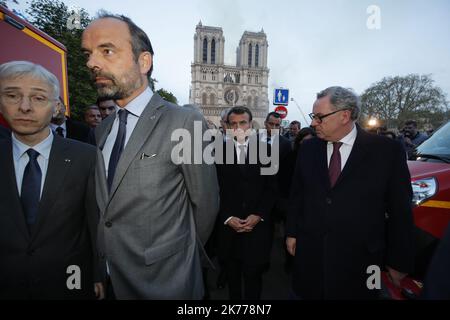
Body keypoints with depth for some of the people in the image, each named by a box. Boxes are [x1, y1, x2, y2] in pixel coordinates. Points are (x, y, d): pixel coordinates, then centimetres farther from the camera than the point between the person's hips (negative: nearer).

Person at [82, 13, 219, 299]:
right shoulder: (102, 130, 2)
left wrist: (183, 254, 2)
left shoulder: (186, 122, -20)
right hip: (114, 277, 6)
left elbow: (206, 202, -12)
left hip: (166, 280, -5)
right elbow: (107, 206, 10)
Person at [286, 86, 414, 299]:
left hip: (360, 259, -2)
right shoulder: (308, 148, -1)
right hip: (309, 252, 3)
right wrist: (292, 232, 8)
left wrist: (399, 262, -2)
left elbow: (400, 210, -6)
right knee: (303, 292, 17)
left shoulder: (387, 151, -10)